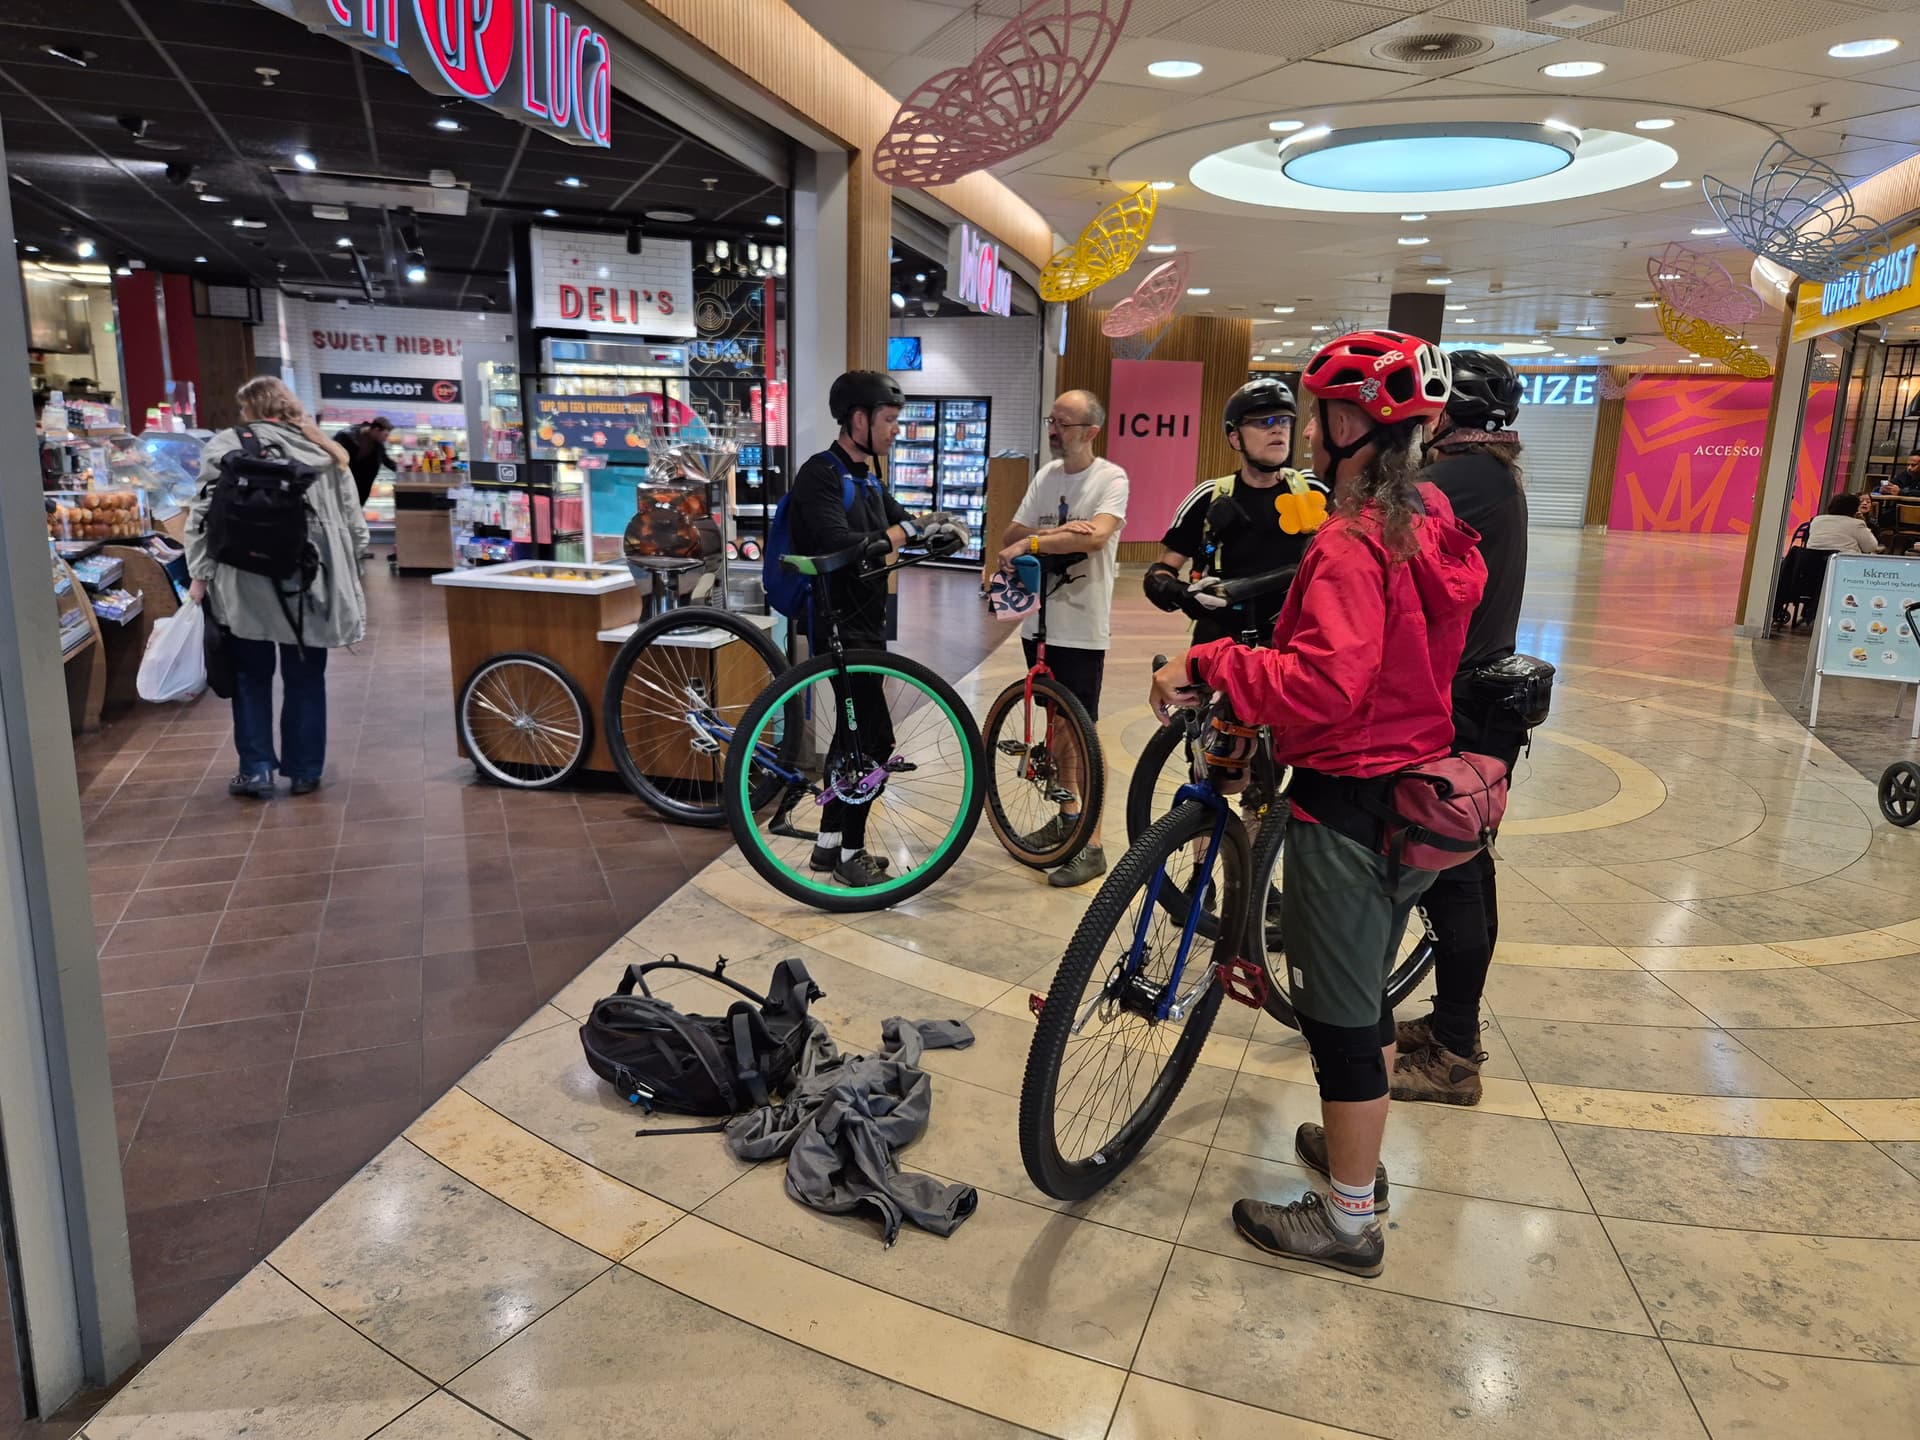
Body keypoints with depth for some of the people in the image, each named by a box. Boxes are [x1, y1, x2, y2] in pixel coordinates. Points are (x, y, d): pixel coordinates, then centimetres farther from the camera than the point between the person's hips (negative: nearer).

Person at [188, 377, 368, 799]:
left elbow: (204, 514, -4)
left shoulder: (225, 446, -1)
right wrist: (343, 568, 17)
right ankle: (304, 771, 16)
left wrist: (200, 574, 1)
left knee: (251, 675, 13)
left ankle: (256, 769, 13)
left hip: (246, 582, -1)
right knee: (305, 677, 11)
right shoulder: (324, 451, 6)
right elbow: (353, 521, 7)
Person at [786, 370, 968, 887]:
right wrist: (910, 529, -22)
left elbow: (898, 522, 16)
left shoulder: (868, 475, 13)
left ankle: (829, 844, 24)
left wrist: (937, 526, -6)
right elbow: (841, 548, -29)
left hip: (866, 622, 10)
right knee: (875, 738, -8)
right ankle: (850, 853, 4)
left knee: (855, 732, 14)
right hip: (839, 626, -10)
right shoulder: (820, 475, -16)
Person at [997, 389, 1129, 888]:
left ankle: (1091, 846, 6)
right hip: (1039, 620, 7)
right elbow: (1010, 539, 3)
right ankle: (1067, 816, 34)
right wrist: (1060, 533, -14)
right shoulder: (1046, 475, 9)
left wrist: (1034, 541, -25)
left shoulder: (1111, 479, -10)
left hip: (1081, 627, -7)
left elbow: (1097, 535, -28)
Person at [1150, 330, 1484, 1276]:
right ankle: (1358, 1154, 43)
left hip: (1347, 805, -9)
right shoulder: (1427, 525, 8)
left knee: (1339, 1014, 5)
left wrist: (1206, 666, -26)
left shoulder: (1353, 543, -23)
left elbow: (1325, 684, -35)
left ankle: (1348, 1222, 21)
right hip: (1409, 794, 10)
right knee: (1368, 993, 24)